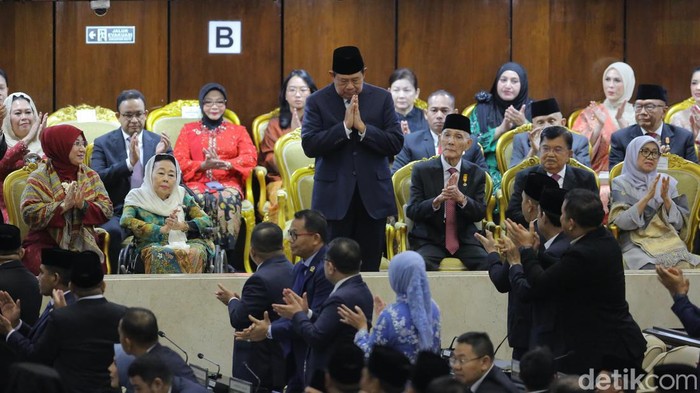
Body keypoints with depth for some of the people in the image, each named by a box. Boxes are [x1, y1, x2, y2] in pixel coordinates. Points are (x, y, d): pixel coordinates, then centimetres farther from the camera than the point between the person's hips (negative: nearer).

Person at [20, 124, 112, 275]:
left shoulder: (90, 175, 12)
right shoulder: (40, 178, 0)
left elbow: (107, 210, 3)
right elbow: (29, 213, -11)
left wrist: (83, 205, -16)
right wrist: (63, 205, -20)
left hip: (84, 245, 3)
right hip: (45, 245, -3)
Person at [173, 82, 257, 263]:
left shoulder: (238, 131, 23)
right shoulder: (188, 130, 22)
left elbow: (250, 158, 4)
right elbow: (179, 161, 8)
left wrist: (225, 164, -15)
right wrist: (203, 165, -12)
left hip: (228, 183, 0)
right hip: (197, 183, 0)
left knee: (228, 199, -39)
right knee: (199, 200, -39)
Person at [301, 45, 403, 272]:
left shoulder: (382, 99, 5)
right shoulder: (317, 102, 0)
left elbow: (396, 143, -2)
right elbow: (309, 145, -11)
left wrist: (362, 128, -15)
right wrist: (344, 126, -18)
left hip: (373, 194, 2)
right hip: (335, 196, -2)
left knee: (370, 263, 4)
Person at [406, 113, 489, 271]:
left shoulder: (476, 174, 8)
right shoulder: (422, 170, 2)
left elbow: (480, 213, 0)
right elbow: (412, 211, -6)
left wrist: (462, 199, -22)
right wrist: (437, 201, -26)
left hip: (465, 240, 2)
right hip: (429, 239, -2)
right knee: (423, 265, -34)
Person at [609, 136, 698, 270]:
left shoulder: (668, 182, 14)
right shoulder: (620, 184, 7)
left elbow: (680, 223, 8)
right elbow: (620, 222, -7)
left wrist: (666, 199, -8)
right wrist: (647, 197, -15)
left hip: (669, 242, 2)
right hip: (636, 245, -2)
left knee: (684, 267, -30)